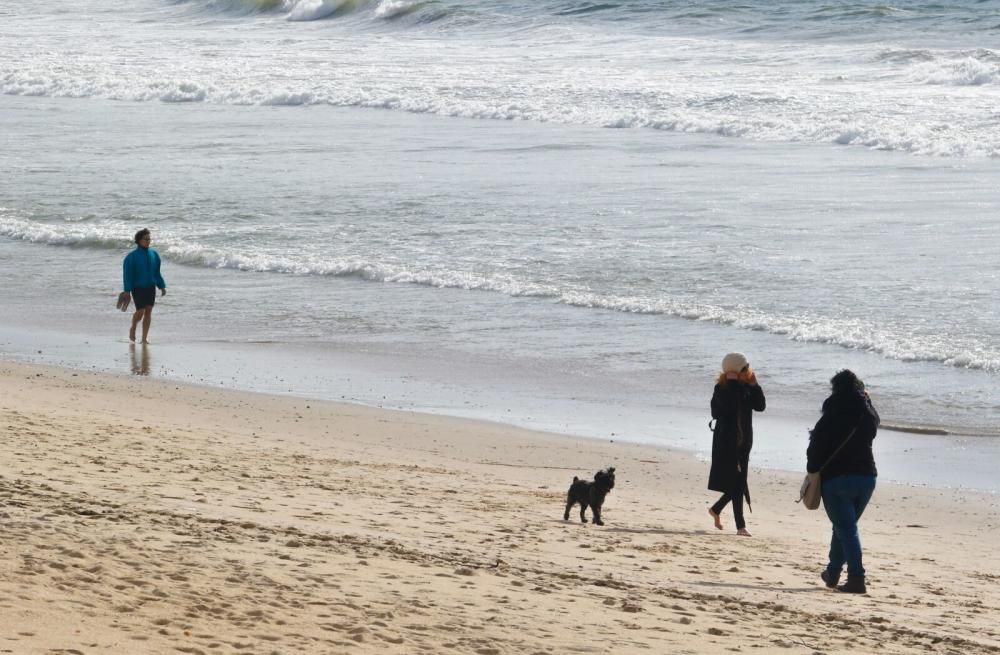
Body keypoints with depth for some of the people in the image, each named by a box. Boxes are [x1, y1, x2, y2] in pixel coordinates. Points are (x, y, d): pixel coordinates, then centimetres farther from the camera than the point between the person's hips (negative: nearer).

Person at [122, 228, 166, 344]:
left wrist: (162, 286, 10)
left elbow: (157, 273, 14)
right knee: (141, 311, -10)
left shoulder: (153, 254, 6)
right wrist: (127, 291, -14)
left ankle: (144, 338, 5)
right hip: (138, 288, -4)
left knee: (148, 311, 0)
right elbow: (127, 274, -9)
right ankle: (133, 328, 20)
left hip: (151, 287, 4)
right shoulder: (132, 256, -9)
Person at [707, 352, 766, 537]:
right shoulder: (722, 388, -11)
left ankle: (716, 509, 32)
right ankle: (741, 526, -8)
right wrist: (733, 382, -22)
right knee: (736, 483, -9)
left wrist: (754, 385, -6)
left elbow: (760, 406, 3)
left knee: (737, 483, 9)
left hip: (743, 441, 7)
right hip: (727, 442, -7)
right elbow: (729, 405, -28)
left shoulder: (746, 387, 8)